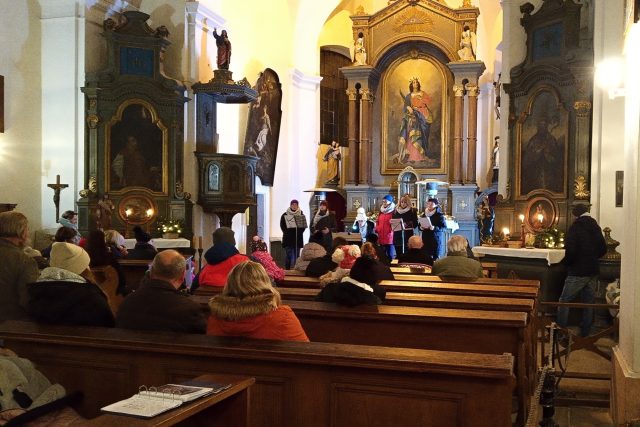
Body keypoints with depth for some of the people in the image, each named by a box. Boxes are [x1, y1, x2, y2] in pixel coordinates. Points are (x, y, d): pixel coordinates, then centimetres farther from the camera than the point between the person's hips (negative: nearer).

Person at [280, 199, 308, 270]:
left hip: (298, 239, 1)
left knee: (296, 255, 4)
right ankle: (287, 269, -1)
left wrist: (299, 232, -7)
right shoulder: (285, 215, 3)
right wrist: (287, 232, -9)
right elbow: (282, 226, 2)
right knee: (289, 255, -5)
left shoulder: (301, 214, 6)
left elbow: (304, 225, 5)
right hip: (288, 239, -1)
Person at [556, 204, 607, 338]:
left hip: (577, 273, -6)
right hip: (593, 272, 6)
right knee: (588, 303, 13)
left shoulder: (575, 228, -14)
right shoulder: (596, 227, 6)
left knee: (564, 302, 2)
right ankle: (585, 333, 19)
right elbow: (603, 249, 12)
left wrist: (565, 262, -4)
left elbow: (570, 251, -22)